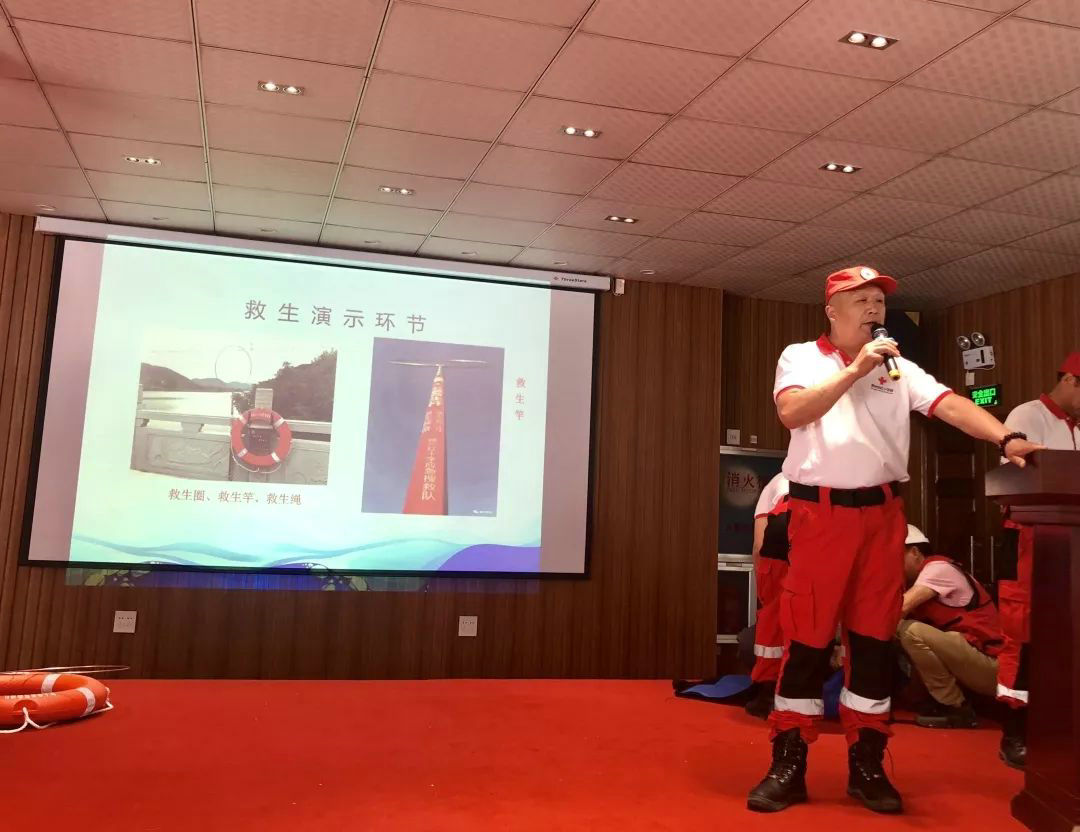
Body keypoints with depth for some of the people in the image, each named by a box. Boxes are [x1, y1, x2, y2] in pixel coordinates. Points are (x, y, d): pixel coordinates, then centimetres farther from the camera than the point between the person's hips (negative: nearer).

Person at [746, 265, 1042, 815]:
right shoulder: (800, 357, 3)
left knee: (874, 638, 7)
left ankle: (866, 765, 18)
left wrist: (1006, 439, -17)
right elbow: (791, 413, -15)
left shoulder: (899, 368, 13)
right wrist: (856, 369, -17)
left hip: (882, 513, 4)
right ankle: (788, 765, 8)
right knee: (807, 636, -2)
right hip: (820, 512, -3)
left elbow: (951, 404, 0)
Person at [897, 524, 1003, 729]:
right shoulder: (918, 581, 16)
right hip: (969, 659, 9)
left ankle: (956, 708, -8)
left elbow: (900, 608, -23)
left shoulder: (938, 567, -11)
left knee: (911, 631, -22)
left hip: (992, 667, -9)